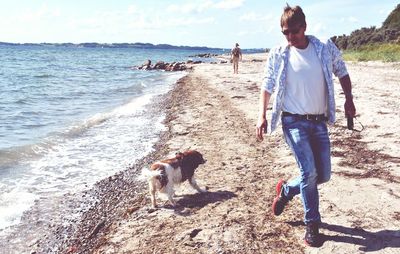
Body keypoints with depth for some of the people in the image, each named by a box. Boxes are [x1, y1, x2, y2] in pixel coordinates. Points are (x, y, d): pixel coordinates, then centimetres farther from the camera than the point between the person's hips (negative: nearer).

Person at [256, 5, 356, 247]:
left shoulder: (326, 48, 0)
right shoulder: (278, 55, -3)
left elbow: (342, 72, 14)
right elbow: (267, 85, 3)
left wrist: (349, 98, 3)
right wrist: (262, 115, -7)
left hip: (319, 122, 3)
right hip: (294, 121, -3)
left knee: (323, 175, 6)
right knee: (309, 171, -14)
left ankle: (286, 190, 32)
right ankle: (312, 223, 4)